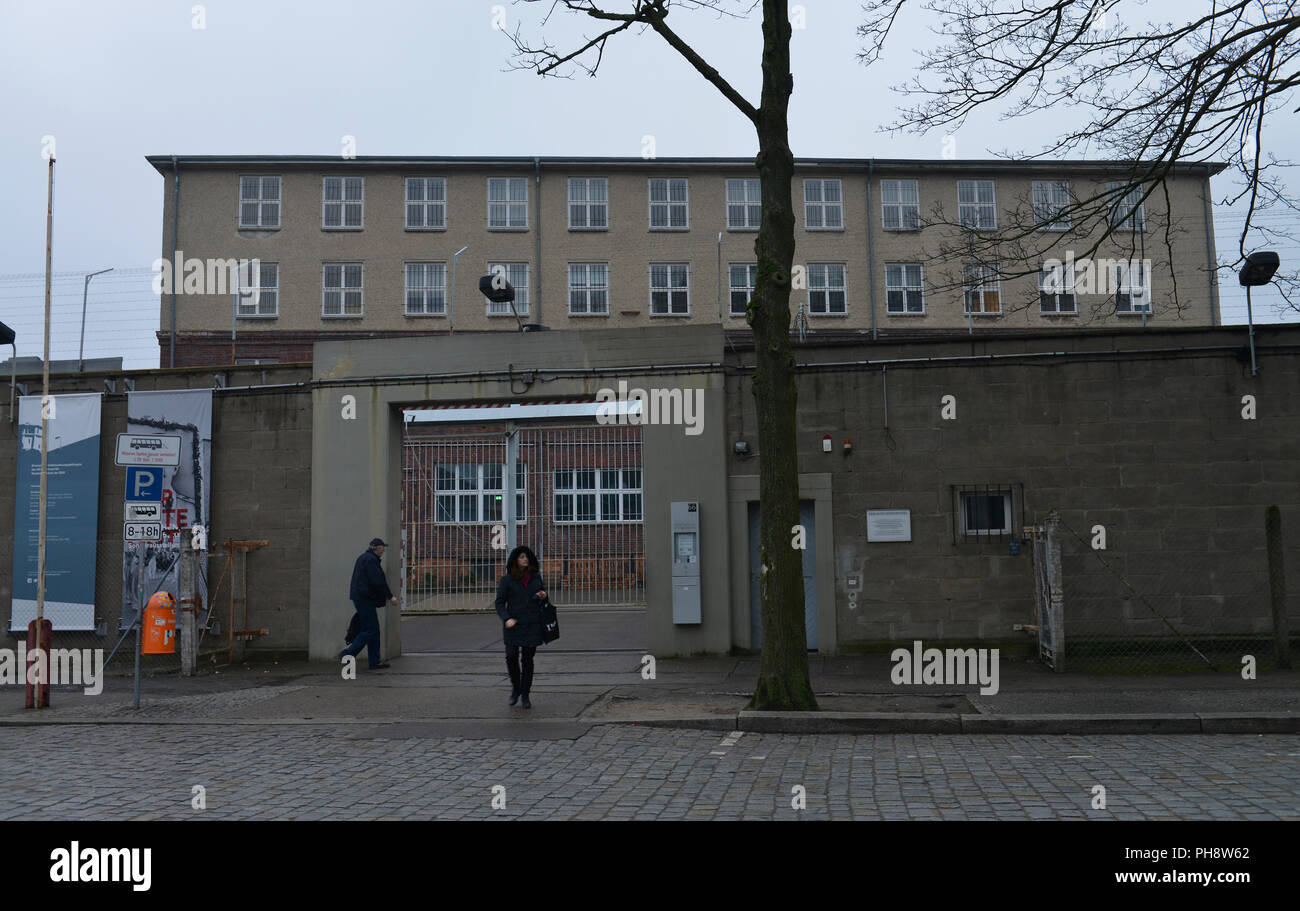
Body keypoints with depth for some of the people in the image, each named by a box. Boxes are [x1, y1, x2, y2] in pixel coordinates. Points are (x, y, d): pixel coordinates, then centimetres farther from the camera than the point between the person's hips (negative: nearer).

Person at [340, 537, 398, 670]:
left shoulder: (363, 558, 18)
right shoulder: (371, 560, -14)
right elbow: (378, 581, -20)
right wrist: (390, 596, -13)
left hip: (361, 598, 11)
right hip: (366, 599, -11)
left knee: (374, 630, 10)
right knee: (370, 630, -8)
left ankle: (375, 661, 11)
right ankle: (348, 653, -8)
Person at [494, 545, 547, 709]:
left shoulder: (536, 577, 9)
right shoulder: (507, 579, -1)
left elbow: (543, 592, 23)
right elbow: (499, 602, -2)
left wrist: (543, 596, -2)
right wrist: (506, 619, -18)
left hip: (532, 625, 2)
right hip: (513, 625, -2)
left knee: (528, 659, 3)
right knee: (511, 657, -7)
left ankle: (525, 695, 13)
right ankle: (515, 689, 18)